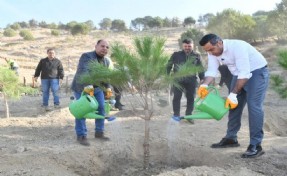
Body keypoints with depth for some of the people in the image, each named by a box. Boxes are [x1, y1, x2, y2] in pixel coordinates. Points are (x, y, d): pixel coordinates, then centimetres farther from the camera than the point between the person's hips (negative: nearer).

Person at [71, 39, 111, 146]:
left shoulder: (106, 61, 4)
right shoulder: (87, 56, -22)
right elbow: (83, 72, -37)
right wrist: (87, 86, -51)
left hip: (97, 88, 7)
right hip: (82, 88, -7)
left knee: (101, 109, 5)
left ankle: (99, 132, 19)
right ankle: (81, 136, 0)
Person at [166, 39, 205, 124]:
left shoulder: (196, 56, 8)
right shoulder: (176, 55, 5)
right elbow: (169, 65, 11)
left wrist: (202, 79, 7)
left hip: (191, 80, 2)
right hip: (178, 80, -1)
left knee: (191, 98, 6)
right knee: (177, 97, -4)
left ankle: (189, 115, 19)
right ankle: (176, 116, 6)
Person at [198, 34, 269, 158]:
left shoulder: (237, 46, -32)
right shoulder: (213, 51, -9)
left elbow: (245, 73, -33)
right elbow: (211, 70, -11)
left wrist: (233, 94, -34)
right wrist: (204, 85, -31)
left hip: (257, 72, -8)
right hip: (239, 74, 8)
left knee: (254, 106, -16)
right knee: (233, 105, 6)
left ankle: (255, 145, -13)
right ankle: (231, 138, 18)